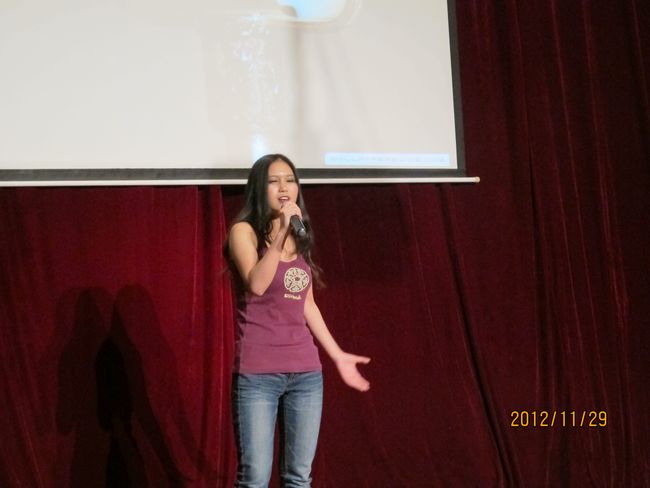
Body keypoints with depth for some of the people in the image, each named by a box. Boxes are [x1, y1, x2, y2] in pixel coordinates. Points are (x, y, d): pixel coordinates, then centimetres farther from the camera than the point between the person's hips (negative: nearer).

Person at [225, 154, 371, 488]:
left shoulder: (301, 239, 15)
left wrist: (338, 355, 20)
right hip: (257, 372, -6)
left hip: (306, 371, 6)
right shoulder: (244, 231, -2)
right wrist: (281, 232, -26)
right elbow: (256, 285, -19)